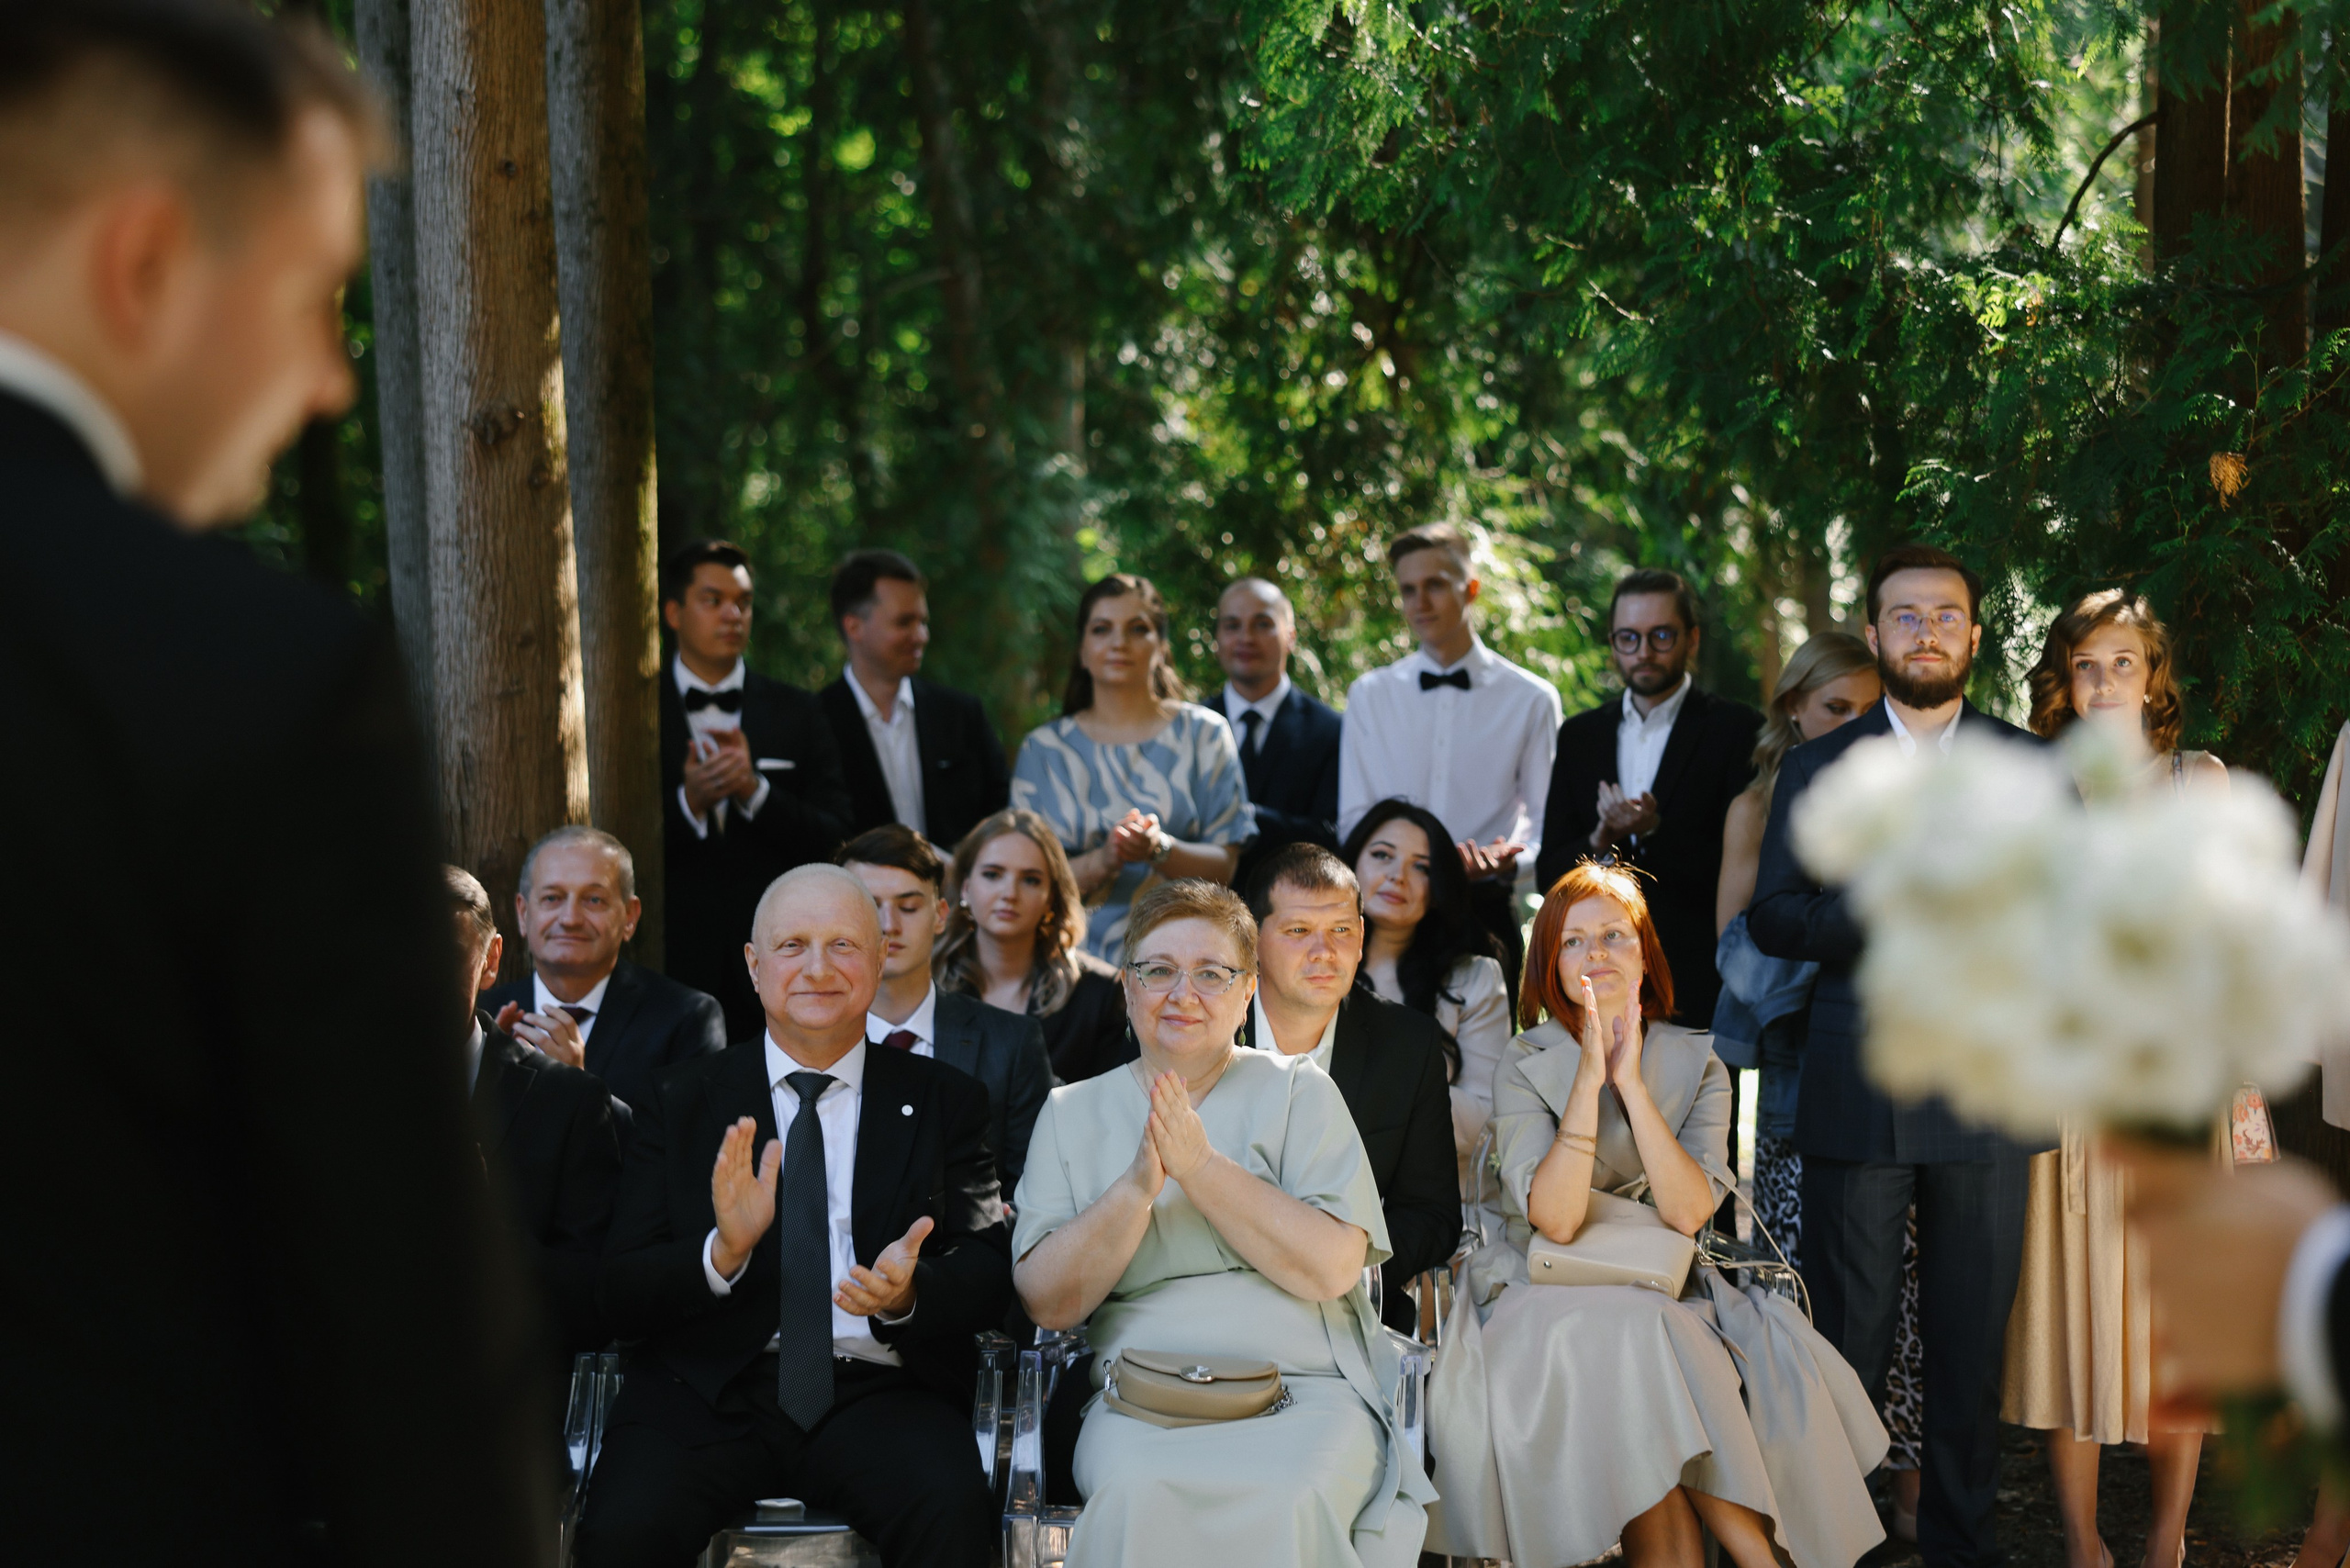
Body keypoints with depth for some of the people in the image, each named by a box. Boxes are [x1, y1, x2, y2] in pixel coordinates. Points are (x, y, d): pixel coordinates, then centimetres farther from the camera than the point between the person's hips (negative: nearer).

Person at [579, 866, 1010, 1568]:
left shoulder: (943, 1101, 14)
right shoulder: (680, 1105, 11)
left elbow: (990, 1275, 7)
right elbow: (621, 1297, 4)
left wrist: (908, 1295, -15)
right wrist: (724, 1252, -16)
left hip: (877, 1392, 0)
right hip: (708, 1396, 0)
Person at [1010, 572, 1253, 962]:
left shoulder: (1203, 732, 9)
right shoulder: (1044, 748, 10)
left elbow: (1224, 866, 3)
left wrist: (1160, 849, -15)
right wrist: (1104, 860, -14)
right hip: (1078, 955, 1)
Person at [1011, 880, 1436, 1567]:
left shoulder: (1299, 1093, 10)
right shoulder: (1073, 1112, 14)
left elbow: (1332, 1269, -5)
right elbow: (1047, 1303, 2)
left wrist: (1201, 1166, -10)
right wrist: (1137, 1186, -11)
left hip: (1304, 1390, -1)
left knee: (1289, 1499, -34)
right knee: (1141, 1497, -34)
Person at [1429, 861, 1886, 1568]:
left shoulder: (1696, 1066, 4)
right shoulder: (1527, 1065, -2)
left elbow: (1688, 1212, -13)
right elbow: (1555, 1220, -18)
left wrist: (1631, 1081, -17)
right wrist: (1589, 1076, -21)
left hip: (1664, 1301, 2)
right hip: (1548, 1294, -2)